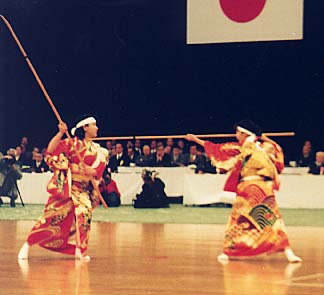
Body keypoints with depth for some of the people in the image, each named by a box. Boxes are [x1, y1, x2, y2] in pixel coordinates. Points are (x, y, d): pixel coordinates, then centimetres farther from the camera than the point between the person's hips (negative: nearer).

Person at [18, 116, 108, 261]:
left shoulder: (98, 151, 11)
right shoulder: (72, 143, -5)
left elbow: (99, 170, 0)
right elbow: (51, 150, -17)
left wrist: (91, 171, -23)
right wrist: (61, 133, -28)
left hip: (83, 190, 4)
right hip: (65, 187, -4)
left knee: (84, 215, -17)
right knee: (51, 217, -8)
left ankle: (79, 251, -6)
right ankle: (27, 245, 3)